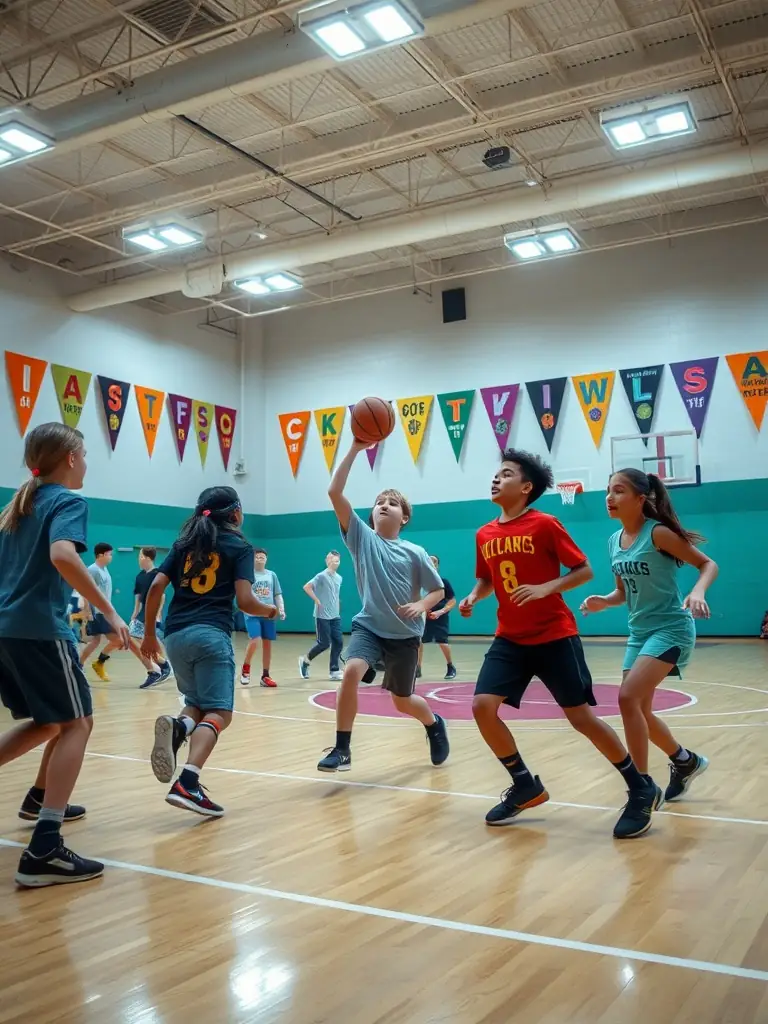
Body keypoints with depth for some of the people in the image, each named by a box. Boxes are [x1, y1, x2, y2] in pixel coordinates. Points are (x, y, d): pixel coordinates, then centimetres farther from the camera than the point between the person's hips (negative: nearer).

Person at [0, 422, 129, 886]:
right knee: (77, 724, -5)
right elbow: (62, 555, -27)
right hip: (40, 629, -9)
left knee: (50, 721, 24)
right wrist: (109, 611, -25)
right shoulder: (69, 501, -7)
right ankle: (45, 849, -14)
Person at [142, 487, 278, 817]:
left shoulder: (184, 543, 17)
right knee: (218, 713, -5)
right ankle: (187, 784, -26)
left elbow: (156, 587, 7)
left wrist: (149, 634, 14)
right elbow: (245, 601, -4)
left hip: (176, 635, 5)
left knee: (199, 705, 20)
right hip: (211, 635, -5)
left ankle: (177, 726, -16)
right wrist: (270, 610, 16)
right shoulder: (240, 547, 5)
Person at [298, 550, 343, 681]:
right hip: (322, 616, -6)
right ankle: (305, 660, 18)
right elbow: (306, 587, -16)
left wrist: (337, 609, 15)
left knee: (338, 642, -1)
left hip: (335, 616, 7)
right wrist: (317, 601, -16)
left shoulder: (339, 578, 11)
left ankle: (334, 671, 7)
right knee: (324, 643, -4)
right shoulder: (322, 576, -10)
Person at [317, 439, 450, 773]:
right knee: (351, 672, -28)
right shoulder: (361, 537, -4)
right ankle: (342, 750, -15)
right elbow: (334, 492, -14)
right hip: (368, 625, 0)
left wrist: (421, 606, -18)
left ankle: (435, 726, 47)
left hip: (404, 633, 0)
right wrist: (355, 448, -20)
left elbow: (438, 590, 4)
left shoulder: (414, 553, -5)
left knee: (402, 701, 12)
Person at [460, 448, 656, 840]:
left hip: (555, 637, -5)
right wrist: (473, 598, -1)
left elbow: (585, 570, -8)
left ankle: (640, 790, 17)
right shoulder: (485, 535, 5)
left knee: (581, 717, -3)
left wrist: (546, 588, -22)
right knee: (482, 707, -8)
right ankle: (526, 786, 11)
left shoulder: (545, 524, -11)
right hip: (510, 639, 6)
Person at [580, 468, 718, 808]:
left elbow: (708, 564, -11)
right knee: (639, 709, 12)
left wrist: (698, 591, -30)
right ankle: (686, 761, 39)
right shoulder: (614, 541, 5)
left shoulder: (658, 533, -15)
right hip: (639, 632, 8)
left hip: (671, 628, -8)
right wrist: (604, 602, -6)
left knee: (628, 697, -21)